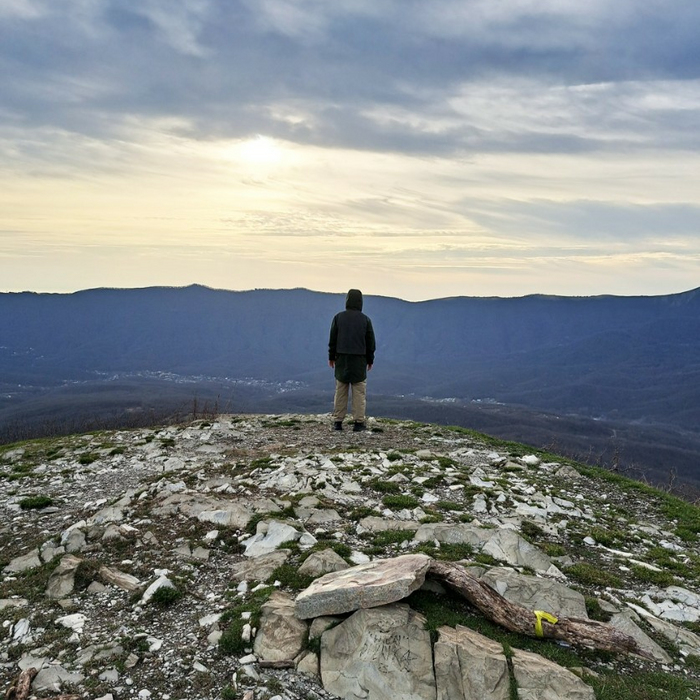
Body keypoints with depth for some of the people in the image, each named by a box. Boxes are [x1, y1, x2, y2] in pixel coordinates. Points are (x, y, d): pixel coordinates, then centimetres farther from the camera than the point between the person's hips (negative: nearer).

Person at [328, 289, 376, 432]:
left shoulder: (338, 317, -1)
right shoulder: (365, 319, -3)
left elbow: (332, 339, 2)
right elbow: (370, 341, 3)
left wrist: (331, 357, 12)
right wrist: (370, 359, 13)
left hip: (341, 359, 1)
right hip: (359, 360, -1)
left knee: (340, 391, 8)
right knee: (359, 392, 4)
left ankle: (338, 421, 9)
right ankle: (358, 422, 2)